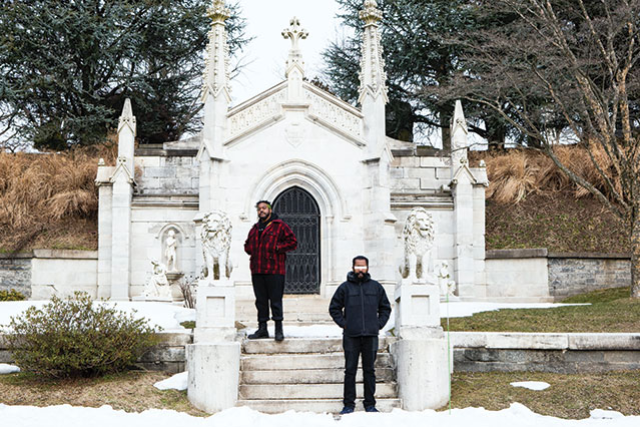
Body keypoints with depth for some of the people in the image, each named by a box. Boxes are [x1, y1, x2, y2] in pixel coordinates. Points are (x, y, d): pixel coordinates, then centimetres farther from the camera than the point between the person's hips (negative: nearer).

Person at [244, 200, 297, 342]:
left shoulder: (279, 226, 1)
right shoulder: (255, 229, 19)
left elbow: (292, 242, -3)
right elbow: (248, 245, 31)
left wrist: (278, 248, -10)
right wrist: (251, 250, 11)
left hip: (274, 271, -6)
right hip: (257, 271, 6)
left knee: (276, 300, -5)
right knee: (261, 300, 9)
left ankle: (279, 329, 1)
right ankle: (262, 329, 14)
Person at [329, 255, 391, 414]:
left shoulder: (376, 287, 9)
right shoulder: (345, 287, 3)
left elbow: (385, 308, 18)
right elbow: (334, 308, 11)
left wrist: (379, 324, 6)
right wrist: (343, 324, 0)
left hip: (371, 335, 1)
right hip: (351, 336, -1)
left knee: (369, 370, 6)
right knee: (350, 370, -1)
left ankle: (370, 404, 12)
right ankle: (349, 404, 5)